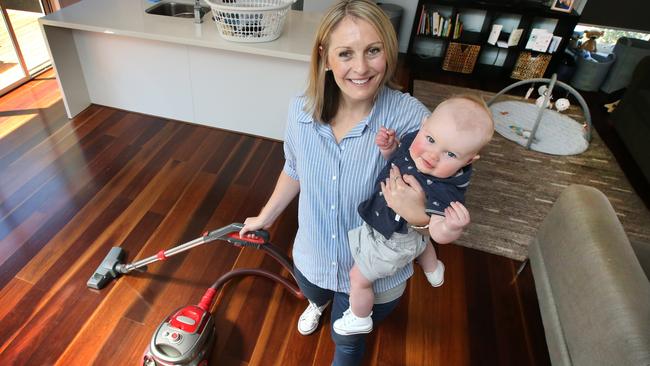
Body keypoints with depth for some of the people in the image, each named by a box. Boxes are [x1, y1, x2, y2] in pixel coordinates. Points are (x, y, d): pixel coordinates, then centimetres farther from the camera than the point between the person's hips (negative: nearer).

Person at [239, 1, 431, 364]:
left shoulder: (412, 119, -31)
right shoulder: (302, 110, -18)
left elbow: (433, 208, -21)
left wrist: (417, 213, -45)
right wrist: (265, 217, 14)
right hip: (312, 257, 4)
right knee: (315, 295, 38)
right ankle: (320, 302, 77)